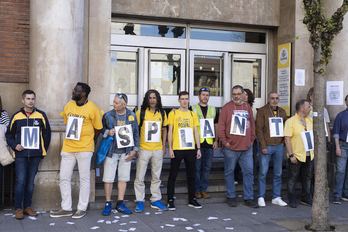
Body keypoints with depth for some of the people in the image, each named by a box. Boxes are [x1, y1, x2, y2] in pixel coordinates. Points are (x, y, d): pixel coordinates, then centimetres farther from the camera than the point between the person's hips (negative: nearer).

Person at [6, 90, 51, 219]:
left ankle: (27, 206, 17)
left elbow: (47, 134, 11)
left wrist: (43, 152, 9)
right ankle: (18, 208, 4)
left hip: (35, 155, 1)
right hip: (21, 155, -1)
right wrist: (14, 145, -7)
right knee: (20, 181, -5)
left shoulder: (41, 116, 5)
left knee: (31, 181, 7)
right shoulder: (16, 117, 4)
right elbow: (9, 135, 11)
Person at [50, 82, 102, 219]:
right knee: (64, 178, 7)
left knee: (84, 178, 3)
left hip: (84, 149, -6)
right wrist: (71, 138, 13)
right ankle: (66, 208, 18)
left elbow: (98, 129, 0)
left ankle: (82, 209, 14)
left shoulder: (92, 109, -9)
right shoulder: (68, 106, 7)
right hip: (68, 148, 6)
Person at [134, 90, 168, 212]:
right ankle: (139, 202, 11)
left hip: (158, 149, 3)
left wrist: (164, 145, 9)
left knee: (156, 177, 11)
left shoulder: (162, 113, 7)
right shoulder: (141, 112, -3)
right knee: (140, 177, 0)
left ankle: (156, 200, 21)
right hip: (143, 149, -3)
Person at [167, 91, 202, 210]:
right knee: (173, 175, 2)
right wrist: (170, 148, -8)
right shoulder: (173, 114, 2)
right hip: (177, 149, -3)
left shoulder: (193, 114, 11)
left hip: (190, 149, 3)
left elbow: (196, 132, 12)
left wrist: (198, 148, 6)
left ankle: (192, 199, 21)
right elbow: (170, 131, -1)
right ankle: (170, 200, 9)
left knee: (191, 175, 10)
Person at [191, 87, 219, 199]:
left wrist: (216, 140, 6)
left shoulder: (213, 110, 14)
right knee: (197, 167, 0)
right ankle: (196, 190, 10)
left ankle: (203, 189, 15)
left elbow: (216, 126, 15)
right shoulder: (193, 109, 4)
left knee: (207, 168, 5)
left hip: (210, 144, 3)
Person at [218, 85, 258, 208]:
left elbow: (252, 124, 16)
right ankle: (231, 197, 18)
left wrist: (252, 139, 9)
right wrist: (224, 141, -9)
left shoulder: (247, 107, 11)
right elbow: (221, 125, -5)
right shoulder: (227, 107, -2)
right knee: (229, 172, 5)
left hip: (246, 147, 4)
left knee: (249, 171, 4)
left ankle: (249, 198, 13)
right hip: (231, 147, -3)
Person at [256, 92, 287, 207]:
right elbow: (259, 129, -8)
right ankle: (261, 197, 7)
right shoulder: (262, 111, -3)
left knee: (278, 173, 8)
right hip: (266, 146, -5)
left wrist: (284, 141, 7)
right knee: (263, 173, -2)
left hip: (279, 146, 5)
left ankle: (276, 197, 17)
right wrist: (263, 146, -13)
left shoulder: (282, 111, 12)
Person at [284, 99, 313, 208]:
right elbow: (287, 139, -14)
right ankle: (292, 199, 13)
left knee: (307, 177, 13)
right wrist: (291, 155, -18)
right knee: (293, 178, 3)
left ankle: (306, 198, 24)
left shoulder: (310, 120, 10)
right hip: (296, 155, -6)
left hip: (309, 155, 6)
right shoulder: (290, 121, -10)